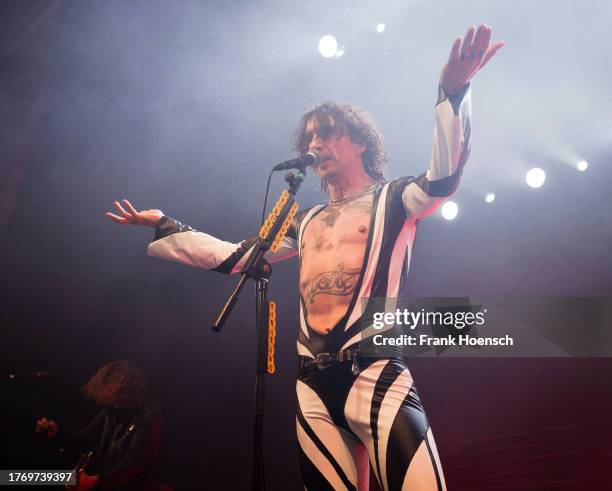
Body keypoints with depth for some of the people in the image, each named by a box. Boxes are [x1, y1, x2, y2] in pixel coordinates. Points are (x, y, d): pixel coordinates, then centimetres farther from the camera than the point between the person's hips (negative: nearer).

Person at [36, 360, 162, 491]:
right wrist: (57, 433, -5)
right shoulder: (112, 409, 6)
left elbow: (135, 461, -22)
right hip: (105, 480, 7)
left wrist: (97, 479, -27)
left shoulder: (150, 415, -17)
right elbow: (87, 437, 11)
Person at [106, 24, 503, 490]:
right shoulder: (306, 222, 21)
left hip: (374, 372, -4)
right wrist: (161, 224, 27)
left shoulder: (392, 200, 8)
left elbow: (443, 178, -12)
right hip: (312, 385, 5)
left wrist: (452, 94, -25)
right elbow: (230, 257, 24)